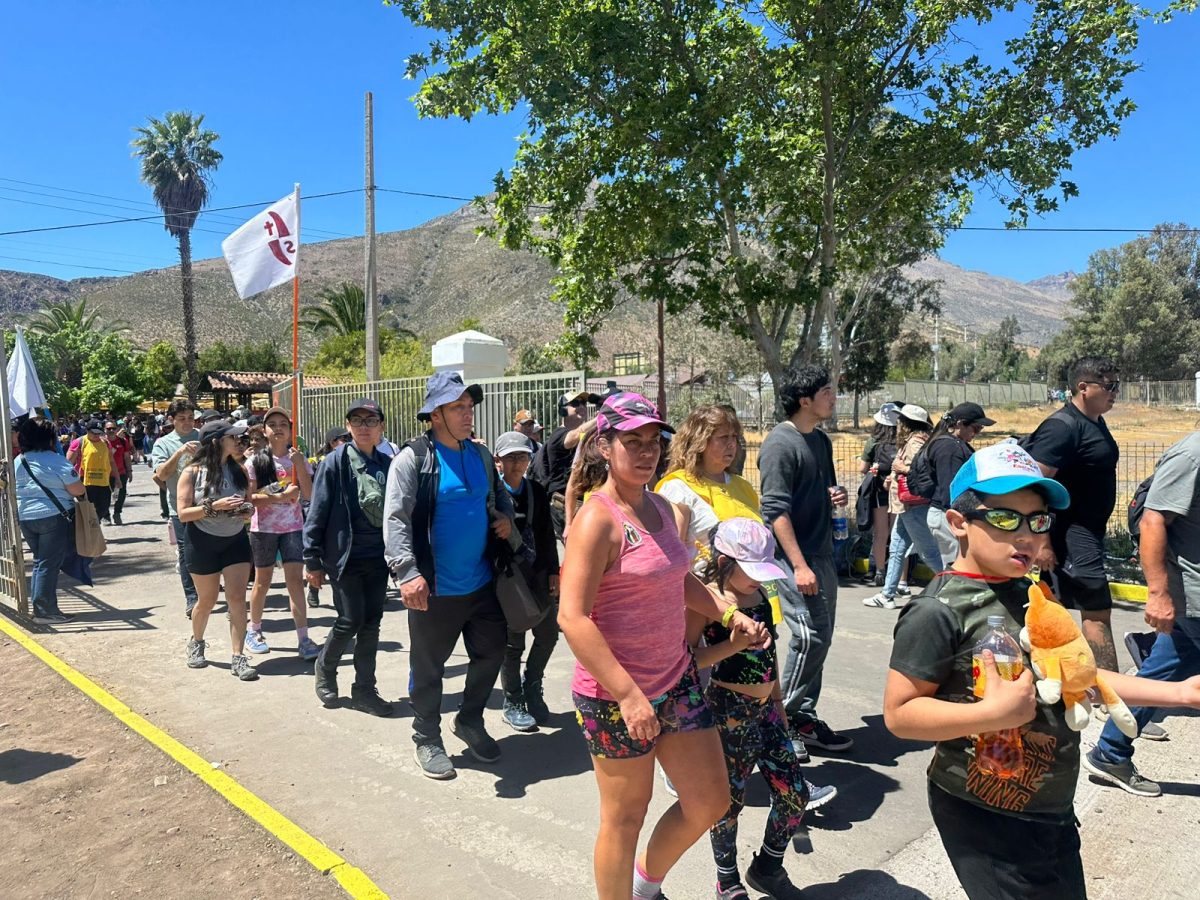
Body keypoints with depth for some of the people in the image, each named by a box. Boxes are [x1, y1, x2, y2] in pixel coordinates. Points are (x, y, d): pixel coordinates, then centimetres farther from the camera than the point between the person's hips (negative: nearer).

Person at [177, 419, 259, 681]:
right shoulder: (193, 472, -11)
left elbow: (248, 502, 14)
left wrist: (248, 510, -9)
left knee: (237, 598, -6)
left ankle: (238, 658, -1)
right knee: (207, 600, 12)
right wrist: (214, 506, -28)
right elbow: (183, 513, -15)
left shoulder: (239, 470, 1)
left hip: (236, 540, 3)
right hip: (204, 542, -3)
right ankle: (196, 644, 40)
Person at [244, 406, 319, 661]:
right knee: (262, 581, 10)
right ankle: (254, 631, 30)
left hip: (293, 527, 1)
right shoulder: (256, 461, -1)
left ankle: (303, 639, -4)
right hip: (263, 527, -1)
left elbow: (309, 494, -5)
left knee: (296, 581, -5)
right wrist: (280, 497, -20)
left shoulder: (299, 459, 4)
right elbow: (250, 497, -8)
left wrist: (299, 464, -14)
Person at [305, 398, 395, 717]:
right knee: (351, 620, -2)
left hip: (378, 557, 4)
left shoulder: (387, 465, 5)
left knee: (371, 623, 8)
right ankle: (324, 668, 27)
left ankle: (365, 690, 21)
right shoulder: (335, 462, -8)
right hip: (345, 556, -4)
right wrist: (312, 560, -8)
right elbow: (317, 512, -7)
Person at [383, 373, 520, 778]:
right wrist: (408, 572, -28)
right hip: (436, 589, -6)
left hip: (482, 583, 6)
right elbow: (395, 519, -18)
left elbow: (500, 496, 23)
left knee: (492, 653, 16)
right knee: (428, 668, 10)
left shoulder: (482, 455, 7)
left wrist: (506, 518, 1)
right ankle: (427, 741, 30)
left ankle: (470, 721, 39)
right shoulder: (414, 457, -12)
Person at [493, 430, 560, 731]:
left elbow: (547, 535, 9)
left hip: (539, 575, 5)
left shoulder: (537, 492, 7)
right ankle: (513, 702, 23)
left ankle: (532, 688, 33)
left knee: (548, 633, 10)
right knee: (513, 642, 5)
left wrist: (553, 572, 5)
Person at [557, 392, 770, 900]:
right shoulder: (598, 519, -19)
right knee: (625, 815, 10)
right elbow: (573, 617, -24)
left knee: (711, 803, 17)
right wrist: (628, 695, -26)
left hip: (677, 680, 8)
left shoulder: (664, 509, 6)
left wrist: (731, 614, 6)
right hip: (616, 694, -8)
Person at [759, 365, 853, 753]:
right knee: (809, 637, -10)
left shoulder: (821, 440, 14)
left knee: (820, 637, 12)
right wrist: (799, 565, -22)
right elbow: (775, 509, -19)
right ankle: (786, 717, 8)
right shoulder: (780, 443, -14)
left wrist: (836, 495, 3)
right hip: (795, 557, -9)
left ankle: (803, 719, 23)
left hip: (822, 553, 9)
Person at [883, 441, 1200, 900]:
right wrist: (994, 713, -31)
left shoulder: (1035, 596, 4)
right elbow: (899, 713, -23)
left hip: (1054, 809, 8)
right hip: (985, 815, -8)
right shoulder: (940, 610, -23)